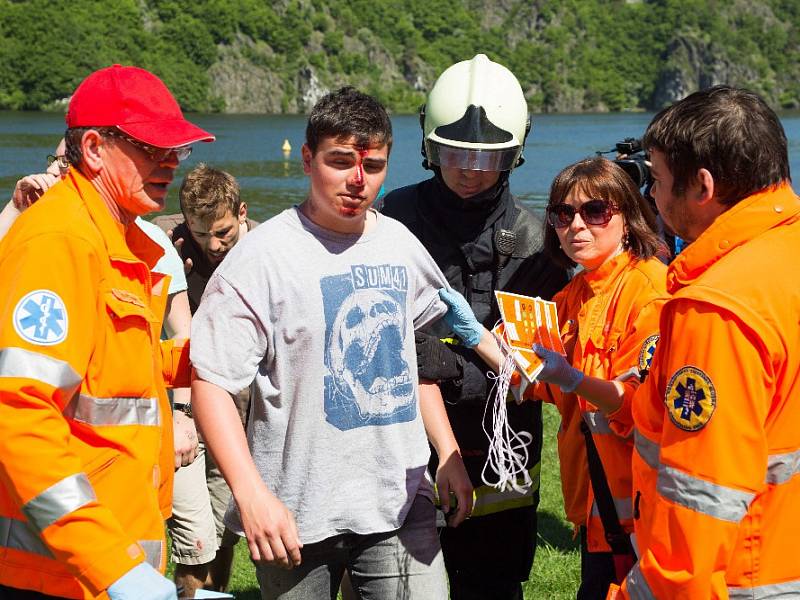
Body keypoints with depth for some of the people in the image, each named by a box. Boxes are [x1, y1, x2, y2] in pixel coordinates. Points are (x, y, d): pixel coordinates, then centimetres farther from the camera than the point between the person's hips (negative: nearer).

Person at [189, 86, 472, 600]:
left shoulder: (400, 245, 7)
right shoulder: (264, 255, -11)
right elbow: (210, 383, -15)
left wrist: (449, 454, 15)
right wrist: (252, 494, -24)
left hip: (401, 500, 4)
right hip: (297, 517, -4)